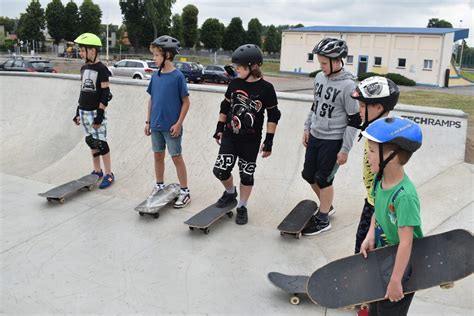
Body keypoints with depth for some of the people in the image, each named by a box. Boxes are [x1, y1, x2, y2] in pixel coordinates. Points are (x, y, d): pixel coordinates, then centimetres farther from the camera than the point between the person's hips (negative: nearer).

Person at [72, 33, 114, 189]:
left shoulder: (101, 69, -10)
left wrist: (100, 114, -17)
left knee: (100, 142, -6)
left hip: (95, 112, -7)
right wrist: (78, 111, 16)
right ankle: (97, 171, 21)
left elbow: (105, 94, -13)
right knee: (91, 142, 11)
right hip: (84, 112, 7)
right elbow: (83, 91, 17)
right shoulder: (84, 68, 11)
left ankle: (108, 174, 2)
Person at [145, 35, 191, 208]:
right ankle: (159, 185, 32)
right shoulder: (155, 76, 4)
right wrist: (148, 121, 10)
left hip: (171, 126, -5)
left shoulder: (178, 76, -12)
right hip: (156, 125, 5)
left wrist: (178, 123, -13)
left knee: (176, 157, 1)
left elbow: (185, 102, -9)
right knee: (158, 155, 15)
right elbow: (151, 99, 12)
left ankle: (185, 192, 11)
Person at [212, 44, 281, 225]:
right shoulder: (234, 84, 0)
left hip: (251, 140, -3)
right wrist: (219, 129, 10)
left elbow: (273, 116, -6)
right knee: (220, 170, -3)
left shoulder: (266, 88, -10)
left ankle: (242, 207, 25)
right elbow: (225, 107, 12)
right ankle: (230, 192, 28)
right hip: (229, 136, 3)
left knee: (246, 175, 6)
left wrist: (269, 141, -8)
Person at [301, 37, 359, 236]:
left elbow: (354, 120, -15)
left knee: (323, 179, 2)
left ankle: (323, 220, 20)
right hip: (315, 136, 7)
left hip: (333, 140, -7)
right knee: (308, 175, 13)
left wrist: (345, 149, -14)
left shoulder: (348, 86, -18)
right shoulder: (319, 77, 2)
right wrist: (307, 128, 14)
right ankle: (327, 206, 37)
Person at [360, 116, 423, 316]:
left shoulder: (404, 196, -33)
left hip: (401, 265, -7)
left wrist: (395, 281, -23)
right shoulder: (380, 179, -9)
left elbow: (406, 243, -29)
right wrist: (370, 237, -6)